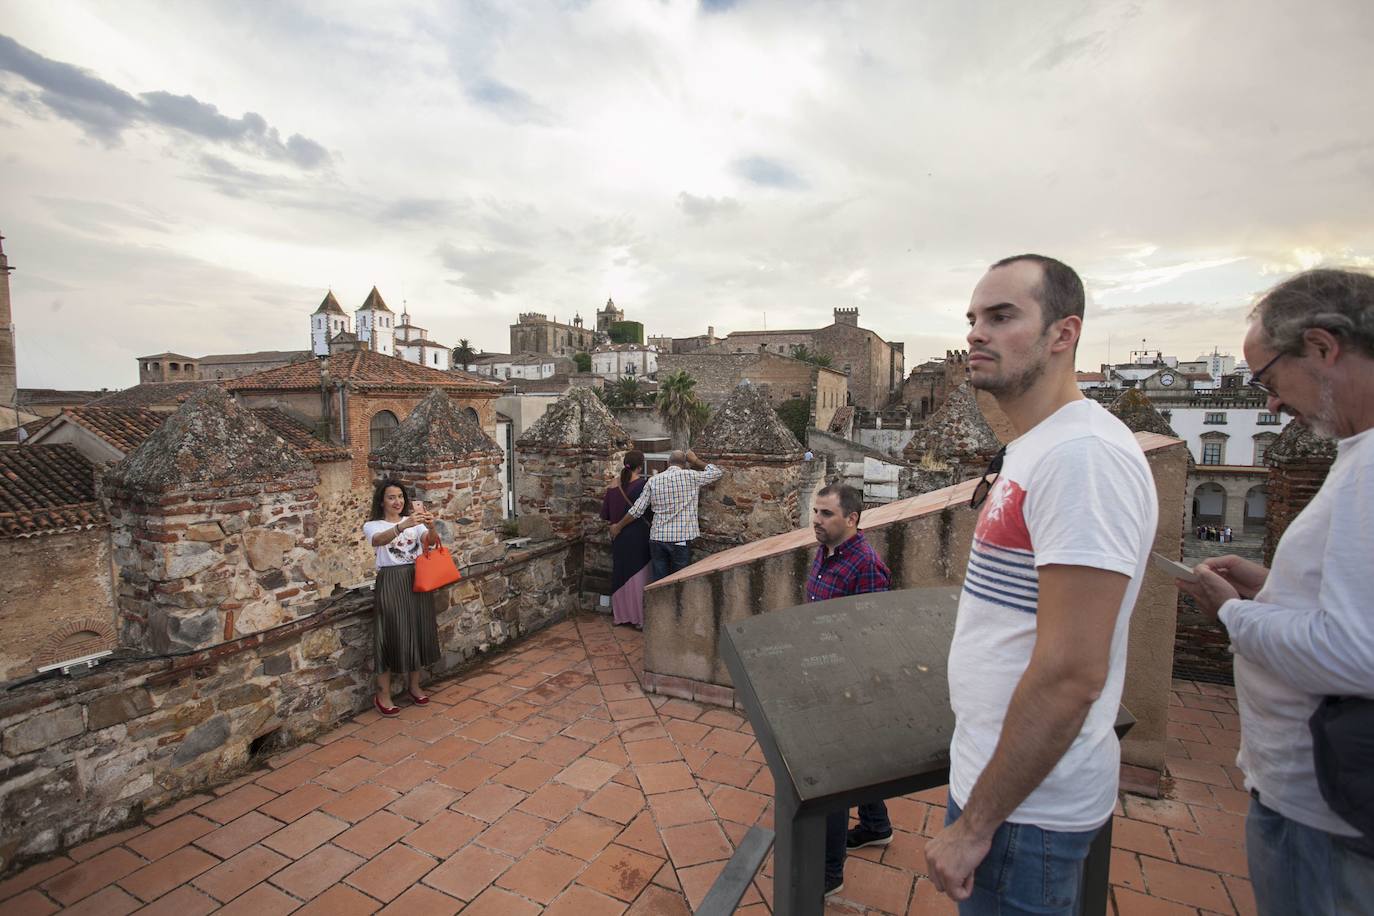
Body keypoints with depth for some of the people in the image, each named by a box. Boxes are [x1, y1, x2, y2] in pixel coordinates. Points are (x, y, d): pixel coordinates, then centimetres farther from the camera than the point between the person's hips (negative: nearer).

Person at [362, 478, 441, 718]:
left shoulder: (414, 522, 9)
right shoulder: (373, 525, 0)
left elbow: (431, 541, -9)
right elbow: (379, 540, -24)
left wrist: (431, 527, -32)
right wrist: (403, 526, -42)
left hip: (417, 580, 4)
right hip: (390, 583, -3)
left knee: (419, 633, 10)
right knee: (392, 636, -2)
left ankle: (414, 685, 29)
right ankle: (383, 695, 14)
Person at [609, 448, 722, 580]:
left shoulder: (653, 480, 4)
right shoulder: (691, 476, -6)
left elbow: (637, 510, 5)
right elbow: (717, 472, 8)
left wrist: (618, 526, 18)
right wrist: (695, 460, 17)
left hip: (657, 538, 3)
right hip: (681, 539, -3)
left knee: (659, 581, 10)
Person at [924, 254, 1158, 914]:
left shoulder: (1084, 454, -24)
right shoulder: (1031, 450, 8)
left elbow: (1072, 673, -27)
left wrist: (975, 824, -20)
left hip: (1027, 804, -9)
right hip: (990, 769, 9)